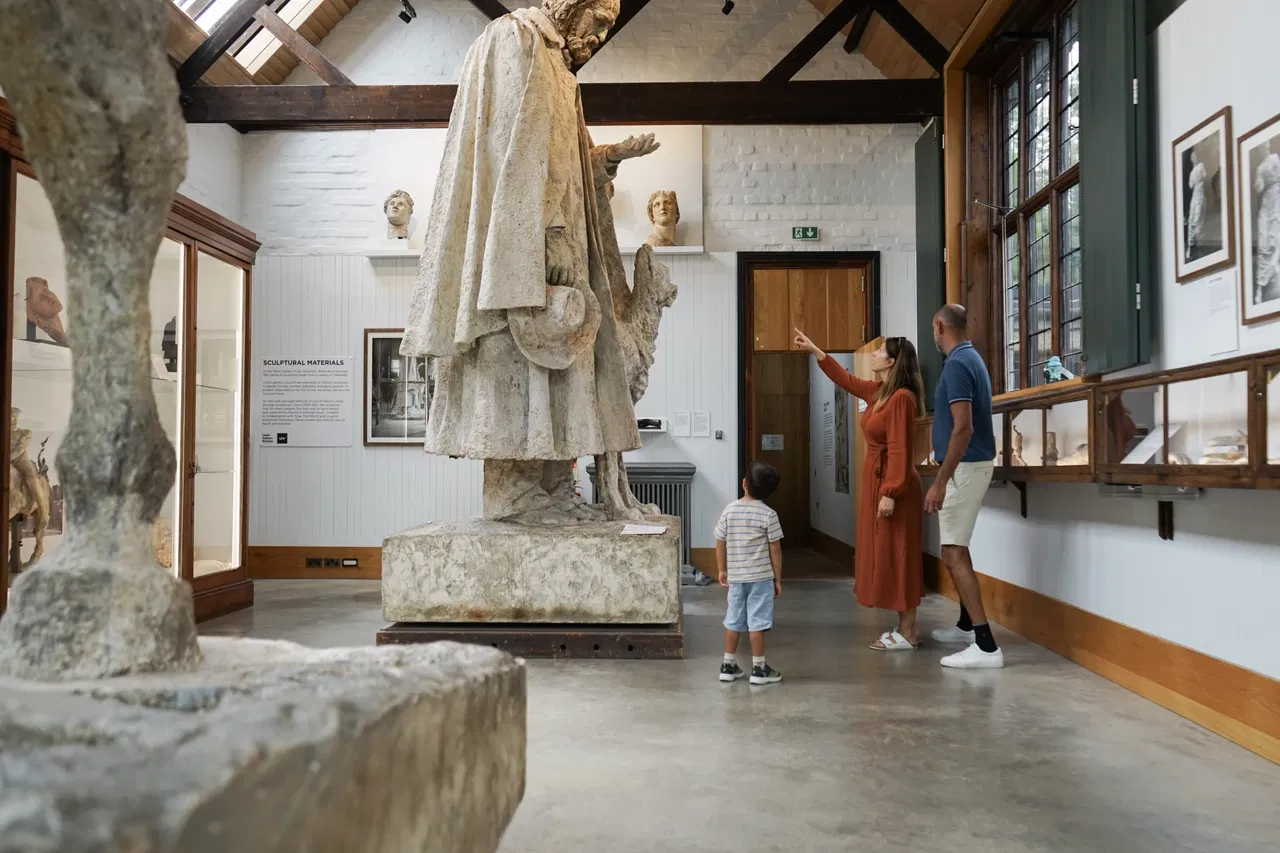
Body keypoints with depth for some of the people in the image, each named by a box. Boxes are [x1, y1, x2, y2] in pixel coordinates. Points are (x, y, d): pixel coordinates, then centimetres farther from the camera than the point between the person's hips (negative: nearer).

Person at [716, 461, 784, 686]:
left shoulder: (729, 511, -2)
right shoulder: (768, 514, -11)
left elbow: (720, 544, 3)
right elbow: (775, 550, -8)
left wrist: (722, 570, 16)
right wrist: (778, 578, 2)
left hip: (735, 576, 3)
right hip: (761, 577, -3)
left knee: (733, 621, 11)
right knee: (757, 622, 1)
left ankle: (728, 666, 19)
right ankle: (759, 669, 9)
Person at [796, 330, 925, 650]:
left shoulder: (901, 397, -18)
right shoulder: (878, 391, 10)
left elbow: (899, 450, -22)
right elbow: (846, 380, 26)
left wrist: (890, 493, -24)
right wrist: (814, 350, 28)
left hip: (894, 487, -10)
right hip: (877, 482, 10)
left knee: (897, 556, -4)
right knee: (887, 556, 12)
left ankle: (907, 634, 4)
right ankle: (904, 627, 19)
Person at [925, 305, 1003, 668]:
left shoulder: (957, 364, -19)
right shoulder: (970, 358, 13)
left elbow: (963, 428, -26)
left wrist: (940, 482, -26)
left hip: (964, 467, -10)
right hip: (971, 463, 10)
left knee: (954, 553, -10)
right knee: (956, 547, 21)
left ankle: (986, 646, -12)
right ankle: (967, 624, 34)